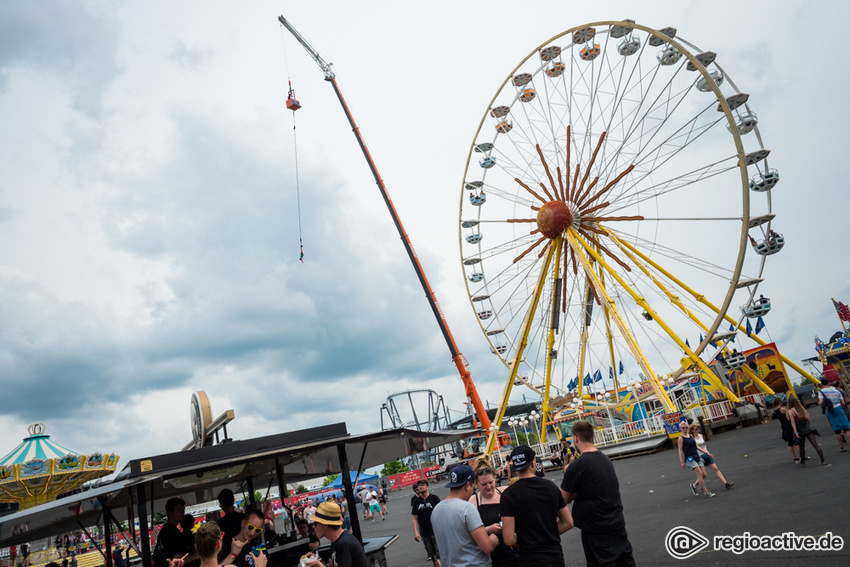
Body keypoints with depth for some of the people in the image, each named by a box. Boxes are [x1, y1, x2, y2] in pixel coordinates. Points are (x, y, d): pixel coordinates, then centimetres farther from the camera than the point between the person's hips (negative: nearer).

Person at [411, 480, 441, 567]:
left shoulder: (434, 498, -5)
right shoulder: (416, 501, 4)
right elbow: (414, 518, 4)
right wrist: (415, 532, -4)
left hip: (436, 531, -3)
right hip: (424, 533, 3)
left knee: (440, 554, -4)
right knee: (433, 556, 11)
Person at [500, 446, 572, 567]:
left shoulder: (508, 495, -12)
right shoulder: (551, 486, 1)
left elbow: (509, 539, -16)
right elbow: (568, 523, 8)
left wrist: (523, 540, 4)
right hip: (556, 557, 4)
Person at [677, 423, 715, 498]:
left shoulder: (691, 435, 13)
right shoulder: (681, 438, -5)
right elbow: (680, 450, -7)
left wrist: (700, 457, 19)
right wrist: (682, 462, -12)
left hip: (697, 457, 7)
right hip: (690, 458, -7)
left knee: (704, 475, 2)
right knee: (700, 474, -12)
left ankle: (694, 485, 25)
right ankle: (705, 492, -5)